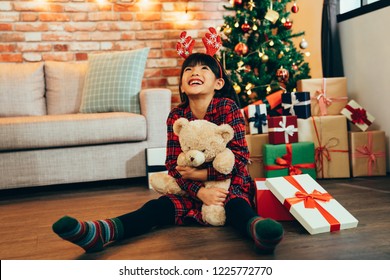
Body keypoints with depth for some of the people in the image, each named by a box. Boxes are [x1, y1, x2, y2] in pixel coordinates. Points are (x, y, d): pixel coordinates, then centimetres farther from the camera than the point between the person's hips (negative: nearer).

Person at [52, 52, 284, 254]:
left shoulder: (227, 107, -11)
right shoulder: (176, 116, -2)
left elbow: (240, 157, -14)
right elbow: (174, 164, -7)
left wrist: (201, 174, -18)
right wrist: (200, 192, -23)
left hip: (232, 185, -2)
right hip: (194, 190, 3)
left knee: (236, 205, -35)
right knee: (158, 207, -19)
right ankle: (97, 232, -38)